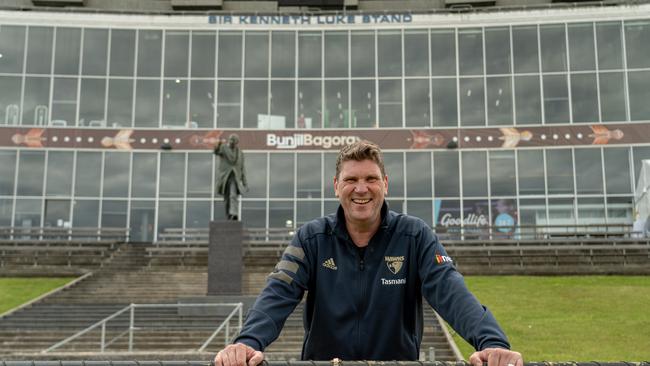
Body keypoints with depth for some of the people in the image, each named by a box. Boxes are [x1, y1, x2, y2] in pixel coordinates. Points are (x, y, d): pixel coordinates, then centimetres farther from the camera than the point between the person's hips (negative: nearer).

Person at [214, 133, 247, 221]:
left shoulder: (240, 153, 12)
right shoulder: (223, 148, 3)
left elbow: (242, 168, 14)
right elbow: (216, 152, -20)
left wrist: (244, 182, 8)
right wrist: (218, 144, -43)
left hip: (235, 178, 0)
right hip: (224, 177, 0)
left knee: (233, 196, -22)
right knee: (227, 199, 5)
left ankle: (234, 214, -36)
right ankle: (229, 217, 17)